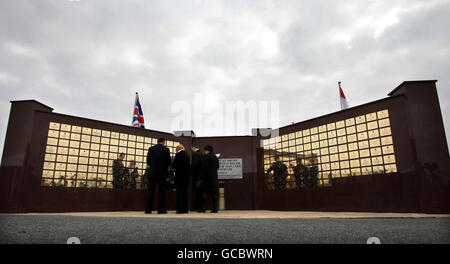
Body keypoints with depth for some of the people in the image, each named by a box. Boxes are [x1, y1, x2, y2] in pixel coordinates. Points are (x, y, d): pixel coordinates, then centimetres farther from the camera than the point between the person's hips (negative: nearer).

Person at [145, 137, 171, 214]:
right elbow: (168, 161, -1)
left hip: (152, 172, 3)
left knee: (150, 190, 7)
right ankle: (161, 209, 3)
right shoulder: (165, 149, -4)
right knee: (161, 190, 3)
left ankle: (148, 209, 7)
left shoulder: (151, 148, 4)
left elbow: (148, 161, 6)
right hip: (162, 173, -2)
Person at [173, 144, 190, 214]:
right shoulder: (187, 155, 10)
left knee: (179, 192, -2)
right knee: (184, 192, 12)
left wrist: (174, 168, 12)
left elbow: (174, 165, -11)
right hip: (186, 176, 7)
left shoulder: (178, 154, -9)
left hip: (179, 176, -7)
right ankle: (185, 208, 16)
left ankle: (180, 209, -2)